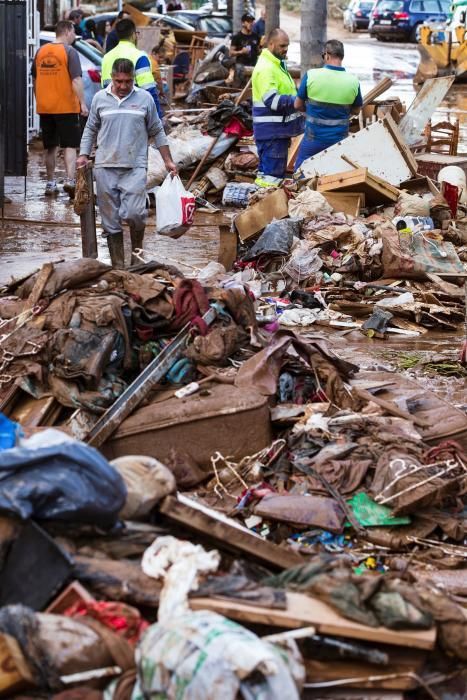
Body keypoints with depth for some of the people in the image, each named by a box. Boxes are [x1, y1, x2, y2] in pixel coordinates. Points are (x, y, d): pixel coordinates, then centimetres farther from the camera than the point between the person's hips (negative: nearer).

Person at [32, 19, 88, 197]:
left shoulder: (41, 51, 9)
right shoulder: (69, 52, -9)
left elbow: (35, 80, 15)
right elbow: (76, 80, -16)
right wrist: (82, 103, -15)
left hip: (44, 107, 5)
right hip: (66, 107, -5)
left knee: (50, 147, 14)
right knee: (69, 146, -1)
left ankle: (51, 183, 17)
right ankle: (70, 179, -16)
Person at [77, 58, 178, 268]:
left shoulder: (144, 99, 6)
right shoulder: (100, 98, 8)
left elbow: (157, 132, 13)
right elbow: (90, 130, 17)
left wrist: (168, 161, 11)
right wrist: (83, 155, 6)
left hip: (135, 167, -2)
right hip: (105, 167, 2)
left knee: (134, 213, -17)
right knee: (111, 220, 3)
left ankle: (137, 251, 8)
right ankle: (117, 264, 10)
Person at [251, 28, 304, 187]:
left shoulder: (278, 64, 16)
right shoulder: (265, 68, -18)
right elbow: (271, 100, -26)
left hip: (279, 129, 11)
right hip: (271, 130, -11)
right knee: (272, 173, -9)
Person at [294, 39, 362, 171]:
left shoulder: (311, 75, -12)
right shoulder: (353, 81, -7)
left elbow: (298, 105, 0)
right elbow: (356, 110, 8)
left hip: (313, 139, -2)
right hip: (339, 140, 2)